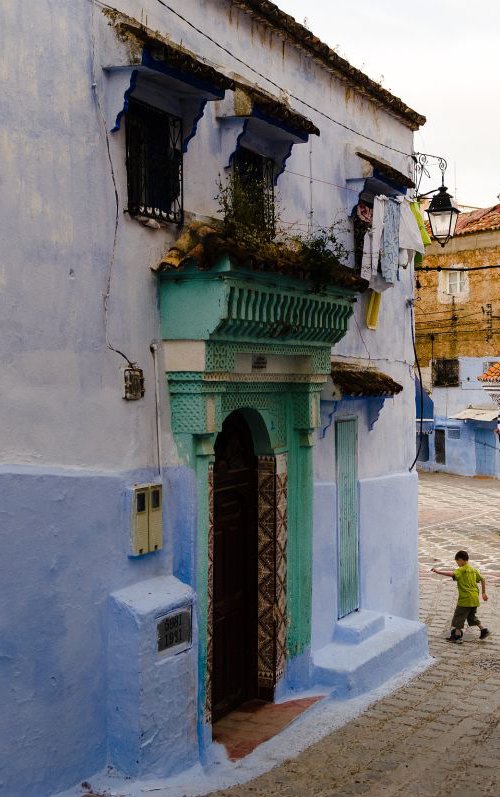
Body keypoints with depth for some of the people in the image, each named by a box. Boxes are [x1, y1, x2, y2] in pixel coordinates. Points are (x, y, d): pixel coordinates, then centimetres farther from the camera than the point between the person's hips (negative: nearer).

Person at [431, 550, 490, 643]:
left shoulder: (461, 570, -14)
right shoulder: (473, 570, 10)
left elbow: (451, 574, -33)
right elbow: (483, 579, 16)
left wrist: (438, 571, -36)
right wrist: (483, 593, 22)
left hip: (465, 599, -7)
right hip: (475, 599, 8)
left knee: (459, 616, 5)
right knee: (472, 616, 25)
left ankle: (457, 636, 9)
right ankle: (483, 630, 22)